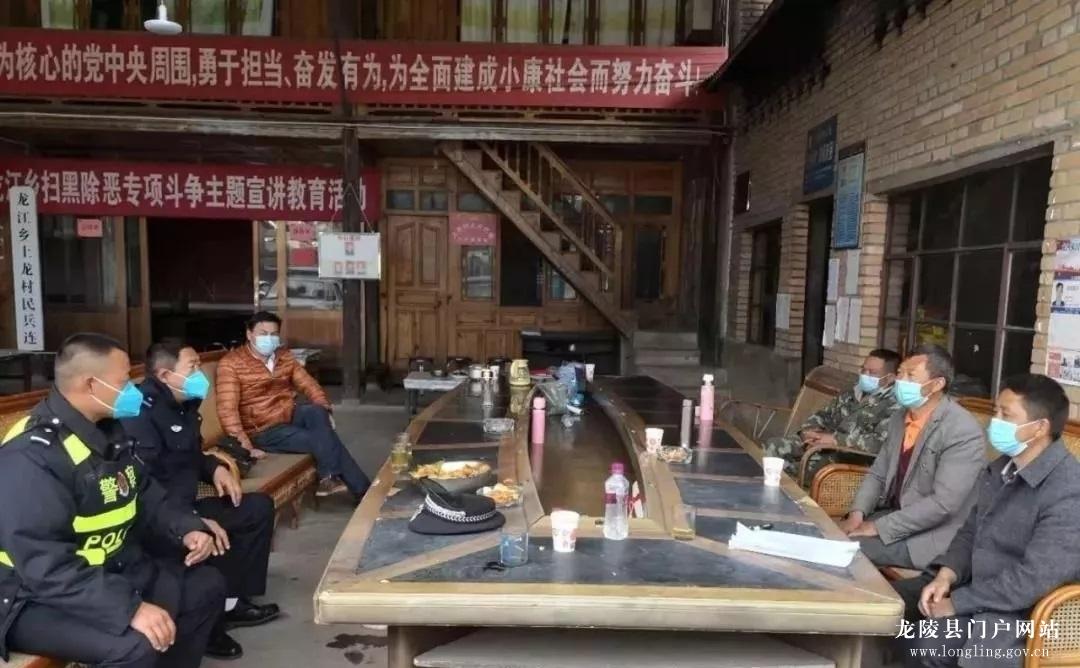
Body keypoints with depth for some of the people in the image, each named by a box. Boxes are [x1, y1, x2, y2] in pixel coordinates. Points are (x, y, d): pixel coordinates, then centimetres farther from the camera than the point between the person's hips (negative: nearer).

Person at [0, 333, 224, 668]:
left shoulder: (108, 431, 4)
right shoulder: (31, 456, -26)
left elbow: (145, 495, 15)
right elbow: (48, 568, -31)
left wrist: (186, 528, -3)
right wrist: (130, 608, -35)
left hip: (113, 571, 9)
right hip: (38, 598, -9)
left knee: (206, 585, 7)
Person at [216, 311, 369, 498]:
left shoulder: (285, 357, 8)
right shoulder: (231, 364, -12)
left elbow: (308, 384, 9)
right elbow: (227, 409, -19)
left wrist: (325, 410, -10)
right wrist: (245, 446, -28)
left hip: (291, 415, 5)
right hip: (264, 430, -5)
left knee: (317, 412, -29)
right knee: (320, 439, -23)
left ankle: (329, 478, -27)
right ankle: (363, 489, -15)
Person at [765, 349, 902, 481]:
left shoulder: (893, 406, -9)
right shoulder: (853, 393, 15)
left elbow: (879, 443, -22)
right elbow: (824, 414, 21)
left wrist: (836, 439, -22)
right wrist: (808, 429, -2)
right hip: (823, 444, 7)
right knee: (773, 446, -9)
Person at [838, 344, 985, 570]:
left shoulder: (963, 432, -20)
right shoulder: (900, 418, 5)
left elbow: (943, 503, -26)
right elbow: (878, 474, 9)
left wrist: (879, 527, -23)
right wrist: (857, 513, -9)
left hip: (932, 534, -7)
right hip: (895, 515, 7)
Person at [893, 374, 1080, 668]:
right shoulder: (1000, 468, 6)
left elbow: (1034, 580, -27)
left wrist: (956, 603, -21)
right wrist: (946, 575, -6)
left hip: (1021, 607, -8)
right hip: (975, 584, 8)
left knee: (930, 642, -29)